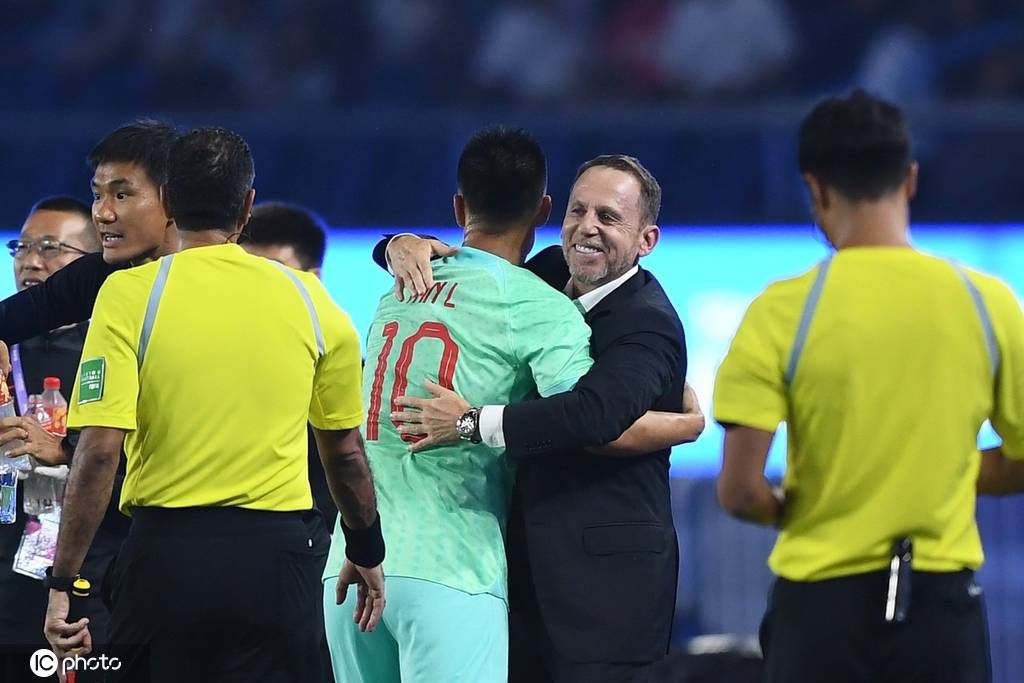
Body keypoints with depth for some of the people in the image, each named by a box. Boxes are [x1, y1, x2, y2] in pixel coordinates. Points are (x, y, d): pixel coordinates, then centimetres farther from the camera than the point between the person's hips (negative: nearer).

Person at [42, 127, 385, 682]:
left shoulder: (129, 294, -4)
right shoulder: (309, 299, 4)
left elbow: (99, 450, -11)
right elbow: (345, 450, 13)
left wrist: (63, 584, -6)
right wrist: (367, 554, 29)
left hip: (164, 554, -1)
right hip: (275, 555, 2)